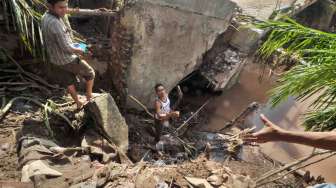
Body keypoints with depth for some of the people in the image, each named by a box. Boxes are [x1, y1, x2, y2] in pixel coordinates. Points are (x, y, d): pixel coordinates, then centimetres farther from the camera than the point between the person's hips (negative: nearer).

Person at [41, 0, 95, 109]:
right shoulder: (55, 23, -31)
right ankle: (89, 97, 31)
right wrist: (81, 52, -13)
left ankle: (78, 103, 40)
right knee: (90, 73, 15)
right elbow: (67, 48, -28)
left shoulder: (45, 17, -1)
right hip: (67, 60, -8)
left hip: (55, 60, 9)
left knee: (69, 82, 23)